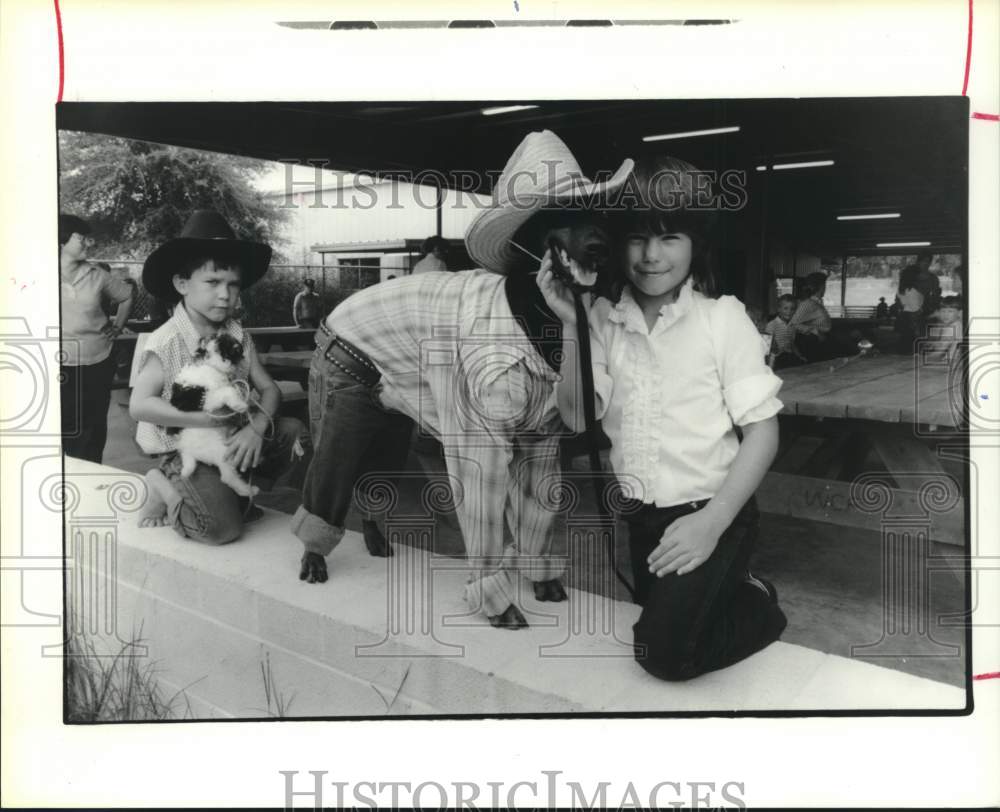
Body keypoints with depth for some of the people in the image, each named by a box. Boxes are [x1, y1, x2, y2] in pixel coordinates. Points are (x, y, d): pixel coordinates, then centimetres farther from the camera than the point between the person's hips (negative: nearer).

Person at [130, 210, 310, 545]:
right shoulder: (165, 343, -15)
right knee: (222, 528, -22)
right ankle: (165, 488, 6)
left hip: (234, 440, 6)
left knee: (294, 433, -9)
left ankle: (237, 489, 3)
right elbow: (139, 405, -20)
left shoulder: (238, 336, 1)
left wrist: (257, 428, -20)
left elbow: (269, 388, 0)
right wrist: (200, 419, -28)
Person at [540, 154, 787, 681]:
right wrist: (572, 325, -18)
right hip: (632, 518, 5)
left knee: (663, 652, -16)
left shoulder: (722, 316, -12)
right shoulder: (603, 318, -1)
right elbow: (577, 416, -8)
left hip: (710, 514, -5)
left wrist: (712, 522, -20)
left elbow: (762, 430, -11)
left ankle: (757, 605, 11)